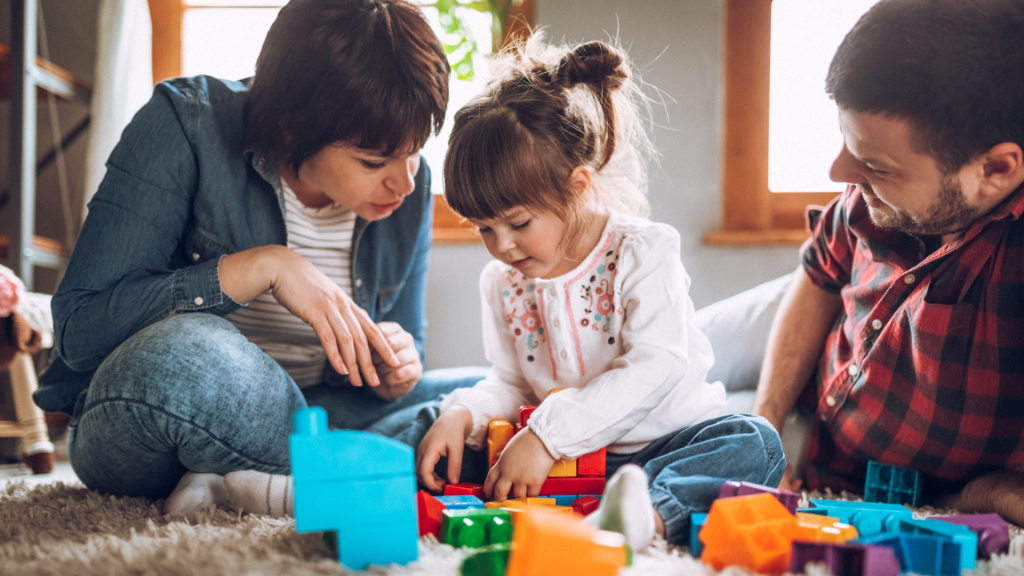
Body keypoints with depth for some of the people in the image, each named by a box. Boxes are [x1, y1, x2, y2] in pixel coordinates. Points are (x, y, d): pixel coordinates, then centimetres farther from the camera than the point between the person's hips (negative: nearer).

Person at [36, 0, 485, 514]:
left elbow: (406, 347, 10)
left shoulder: (408, 183, -3)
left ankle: (239, 482, -19)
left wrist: (397, 370, -15)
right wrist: (262, 267, -29)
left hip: (293, 413, 5)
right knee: (187, 356, -40)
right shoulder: (187, 126, -16)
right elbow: (78, 330, -22)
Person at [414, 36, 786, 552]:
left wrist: (547, 434, -32)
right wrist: (462, 414, -12)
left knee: (755, 445, -31)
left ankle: (651, 508, -57)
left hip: (665, 441, -3)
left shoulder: (642, 252, -12)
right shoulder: (502, 284, 6)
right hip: (570, 462, 4)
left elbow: (656, 367, -24)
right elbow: (510, 383, 13)